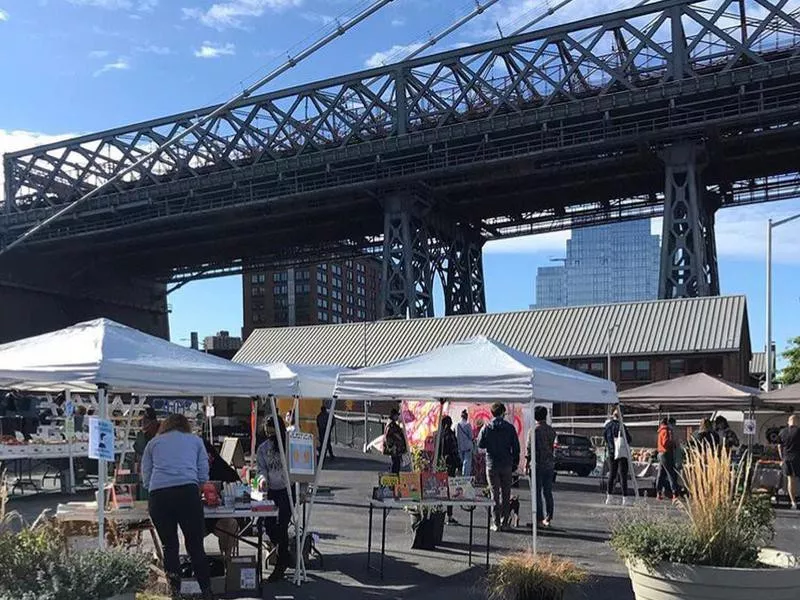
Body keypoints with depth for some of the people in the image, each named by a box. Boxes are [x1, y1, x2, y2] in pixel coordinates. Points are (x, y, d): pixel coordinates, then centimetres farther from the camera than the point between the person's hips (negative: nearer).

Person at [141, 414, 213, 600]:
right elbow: (203, 476, 19)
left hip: (158, 496, 1)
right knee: (196, 546, 4)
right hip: (188, 492, -1)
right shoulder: (195, 440, 24)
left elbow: (146, 480, 22)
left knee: (169, 546, 10)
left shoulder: (153, 443, 25)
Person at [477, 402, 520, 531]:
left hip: (492, 465, -1)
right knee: (505, 494, 9)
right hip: (506, 465, 1)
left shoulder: (486, 428, -4)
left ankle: (496, 523, 2)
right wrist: (515, 463, 9)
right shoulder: (510, 428, -2)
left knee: (495, 494, 4)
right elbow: (516, 448, 0)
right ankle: (504, 522, 10)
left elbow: (480, 445, 4)